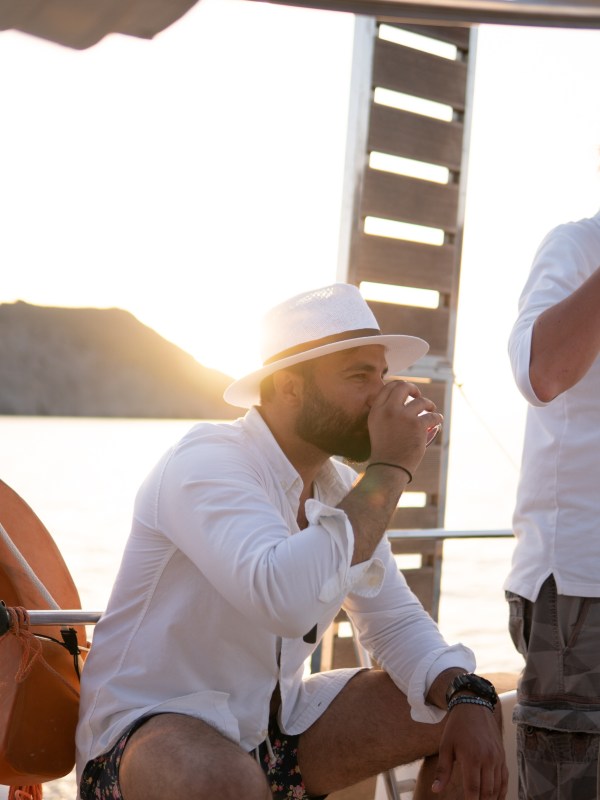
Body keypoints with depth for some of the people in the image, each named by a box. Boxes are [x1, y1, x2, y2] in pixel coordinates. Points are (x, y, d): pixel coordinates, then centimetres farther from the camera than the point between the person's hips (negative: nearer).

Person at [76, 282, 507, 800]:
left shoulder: (340, 486, 4)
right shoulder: (207, 463, -21)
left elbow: (396, 622, 9)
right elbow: (287, 600, -39)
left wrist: (467, 697, -12)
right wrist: (389, 469, -29)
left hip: (279, 725, 7)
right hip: (147, 728, -7)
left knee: (477, 712, 0)